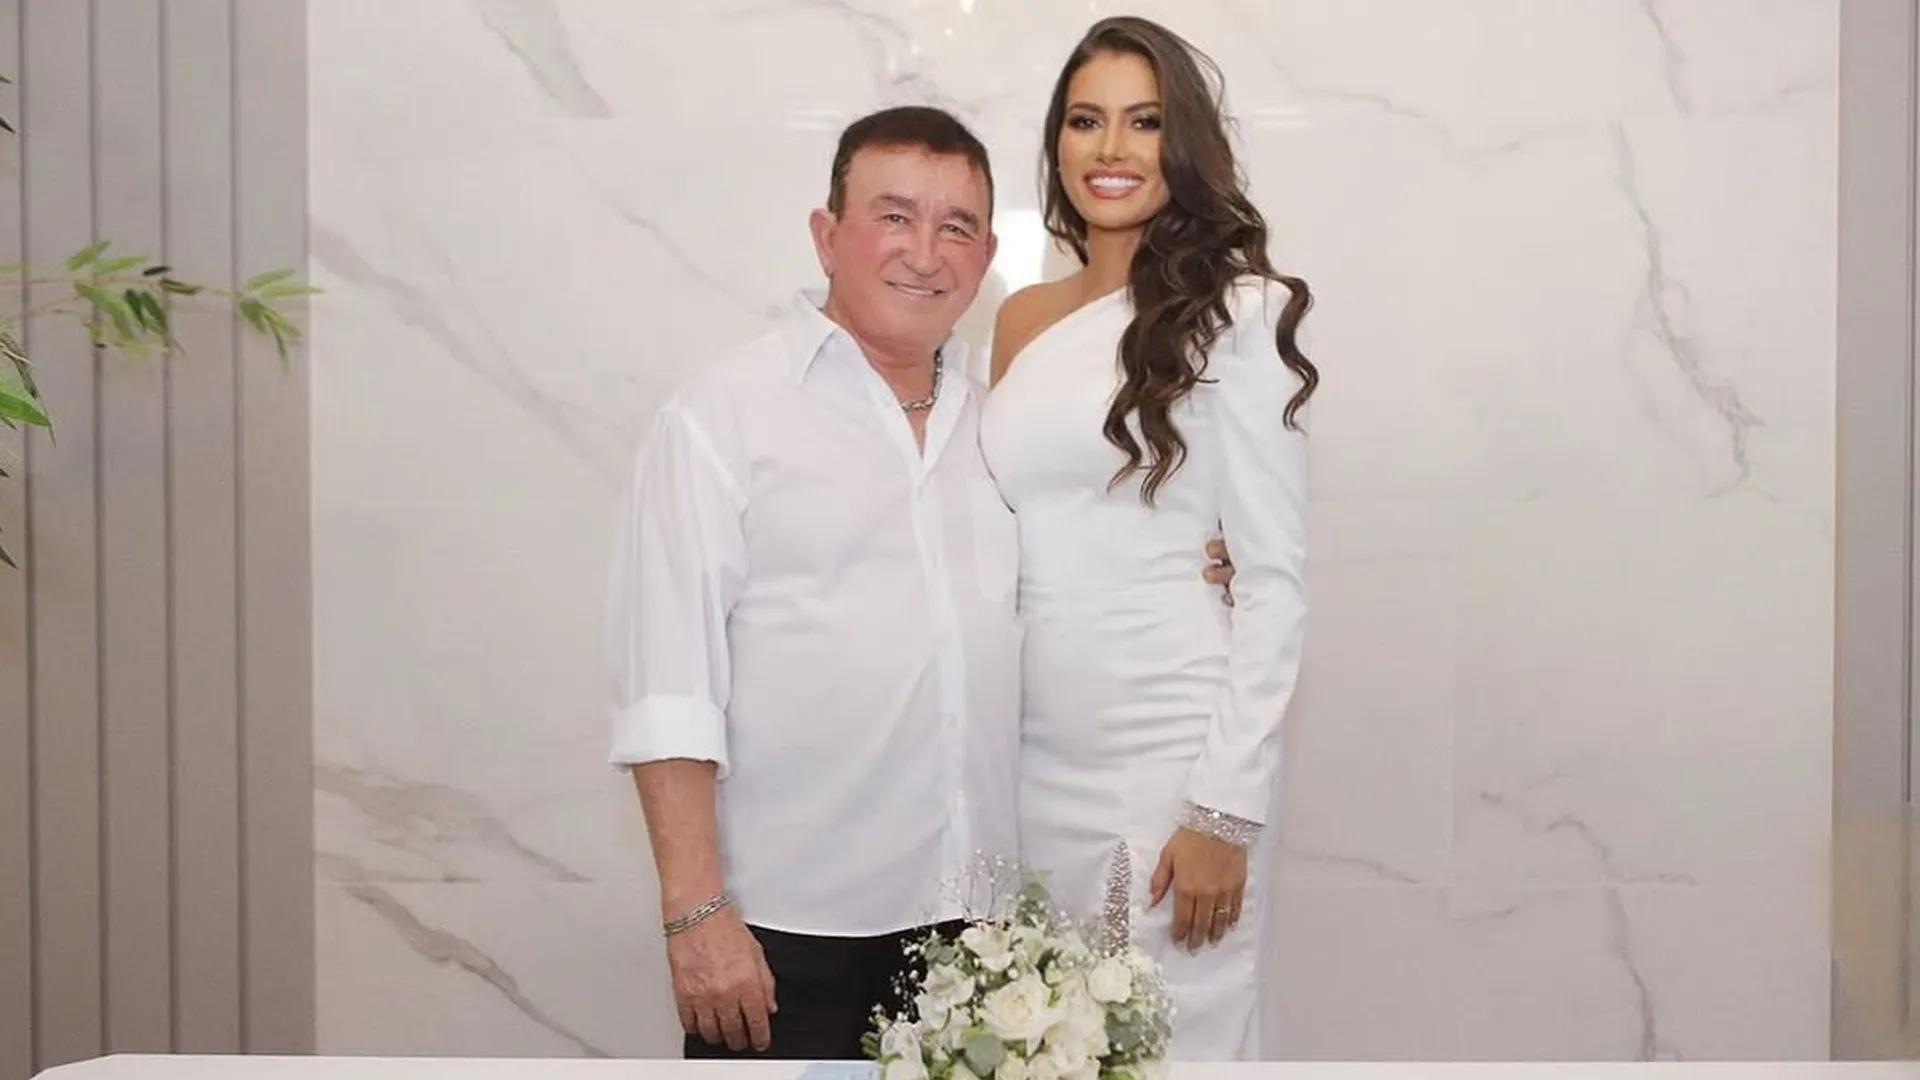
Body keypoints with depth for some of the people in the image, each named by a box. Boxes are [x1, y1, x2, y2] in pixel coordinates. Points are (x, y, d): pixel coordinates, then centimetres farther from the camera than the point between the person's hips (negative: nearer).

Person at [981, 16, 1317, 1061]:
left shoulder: (1234, 310, -5)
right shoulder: (1021, 318, 10)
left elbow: (1275, 576, -8)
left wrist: (1226, 807, -13)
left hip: (1173, 755, -5)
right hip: (1029, 757, 5)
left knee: (1171, 1039, 4)